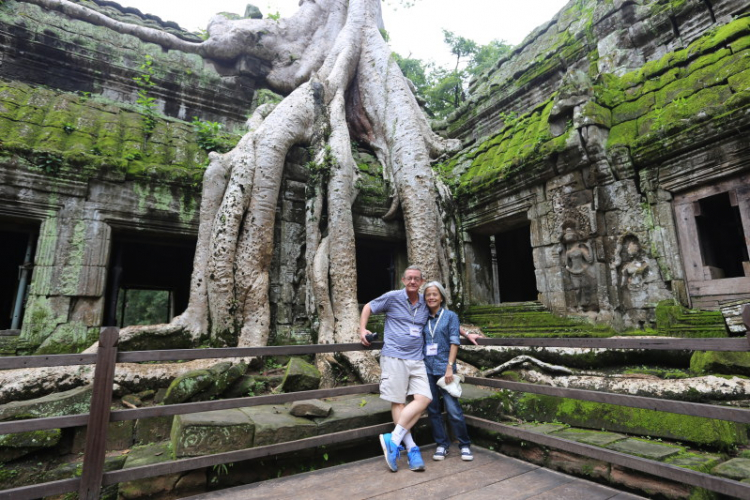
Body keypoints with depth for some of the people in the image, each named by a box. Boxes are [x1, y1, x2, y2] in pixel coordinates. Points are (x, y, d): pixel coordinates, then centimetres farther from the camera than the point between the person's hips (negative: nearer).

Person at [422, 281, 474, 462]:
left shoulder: (450, 316, 1)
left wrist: (450, 367, -11)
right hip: (427, 369, 4)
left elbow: (454, 342, -5)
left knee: (453, 409, -4)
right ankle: (442, 444, 23)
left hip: (444, 368, -3)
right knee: (433, 409, 9)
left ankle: (464, 445, 15)